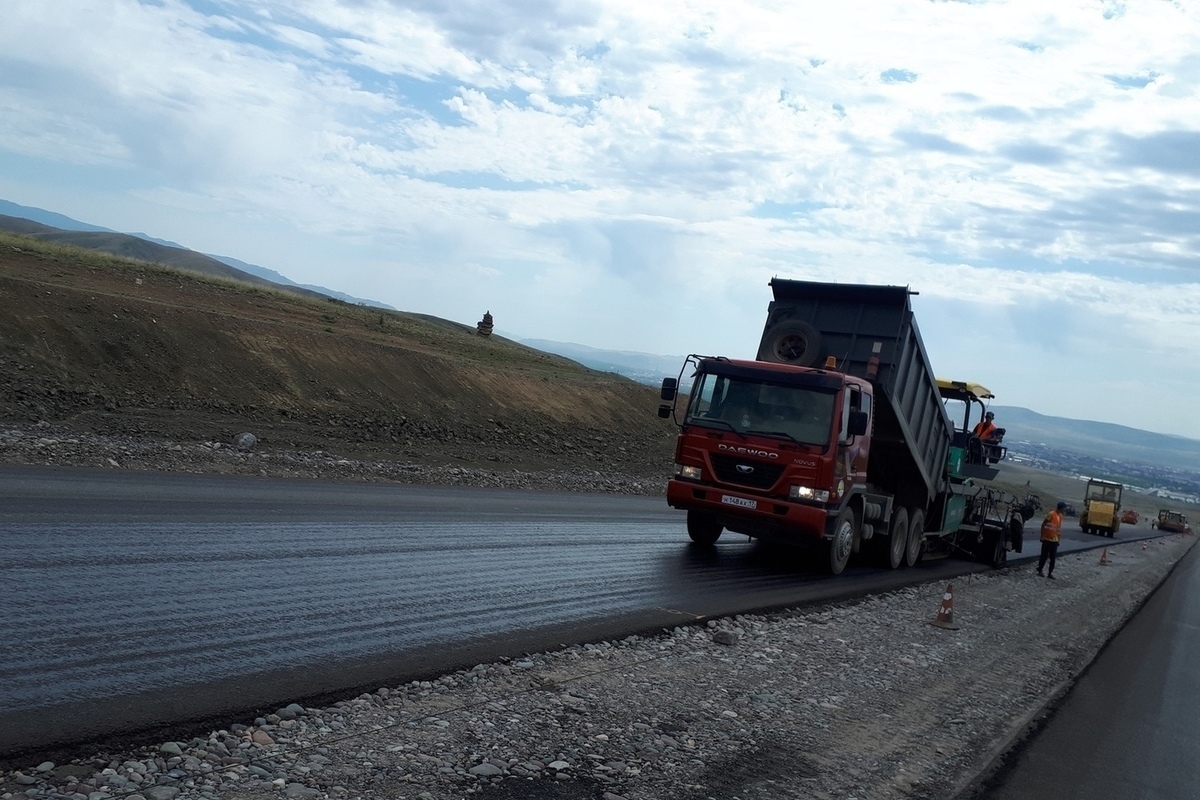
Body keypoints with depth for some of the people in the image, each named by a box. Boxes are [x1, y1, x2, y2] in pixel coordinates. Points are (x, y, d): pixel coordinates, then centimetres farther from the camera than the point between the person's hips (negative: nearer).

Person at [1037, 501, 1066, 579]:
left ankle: (1050, 573, 7)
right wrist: (1042, 536, -14)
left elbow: (1059, 528, 14)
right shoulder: (1051, 514, -14)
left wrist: (1058, 539, 14)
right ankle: (1039, 570, 14)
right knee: (1044, 556, 2)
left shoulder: (1060, 516, 8)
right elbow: (1043, 525, -12)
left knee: (1053, 558, 3)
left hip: (1054, 540, 6)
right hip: (1047, 539, -6)